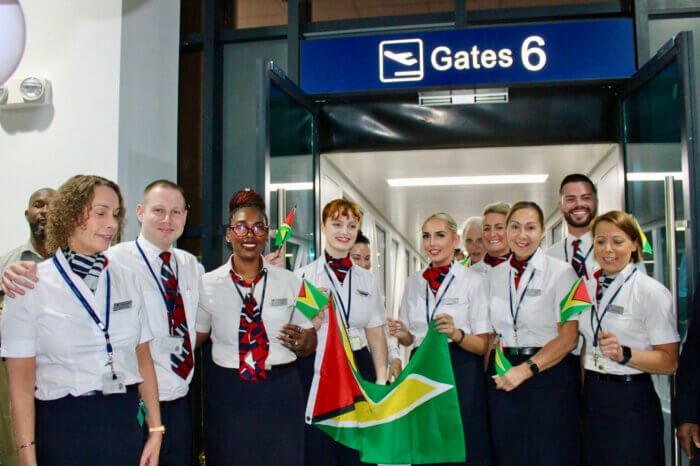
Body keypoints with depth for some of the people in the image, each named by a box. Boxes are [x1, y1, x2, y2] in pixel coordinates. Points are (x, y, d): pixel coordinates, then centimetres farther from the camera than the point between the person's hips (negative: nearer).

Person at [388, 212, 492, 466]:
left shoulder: (473, 281, -2)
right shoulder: (413, 281, 10)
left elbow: (483, 345, -5)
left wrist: (456, 334, -23)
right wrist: (402, 334, -6)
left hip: (461, 372, -3)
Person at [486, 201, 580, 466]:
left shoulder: (560, 272, -4)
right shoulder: (495, 275, 10)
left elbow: (569, 337, -10)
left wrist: (526, 370, -17)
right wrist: (490, 371, 1)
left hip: (548, 375, -4)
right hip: (503, 374, 4)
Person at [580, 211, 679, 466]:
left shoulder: (652, 291, -11)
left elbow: (669, 362, -14)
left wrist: (623, 354, -28)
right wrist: (581, 392, 7)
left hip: (631, 404, -5)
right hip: (592, 399, 6)